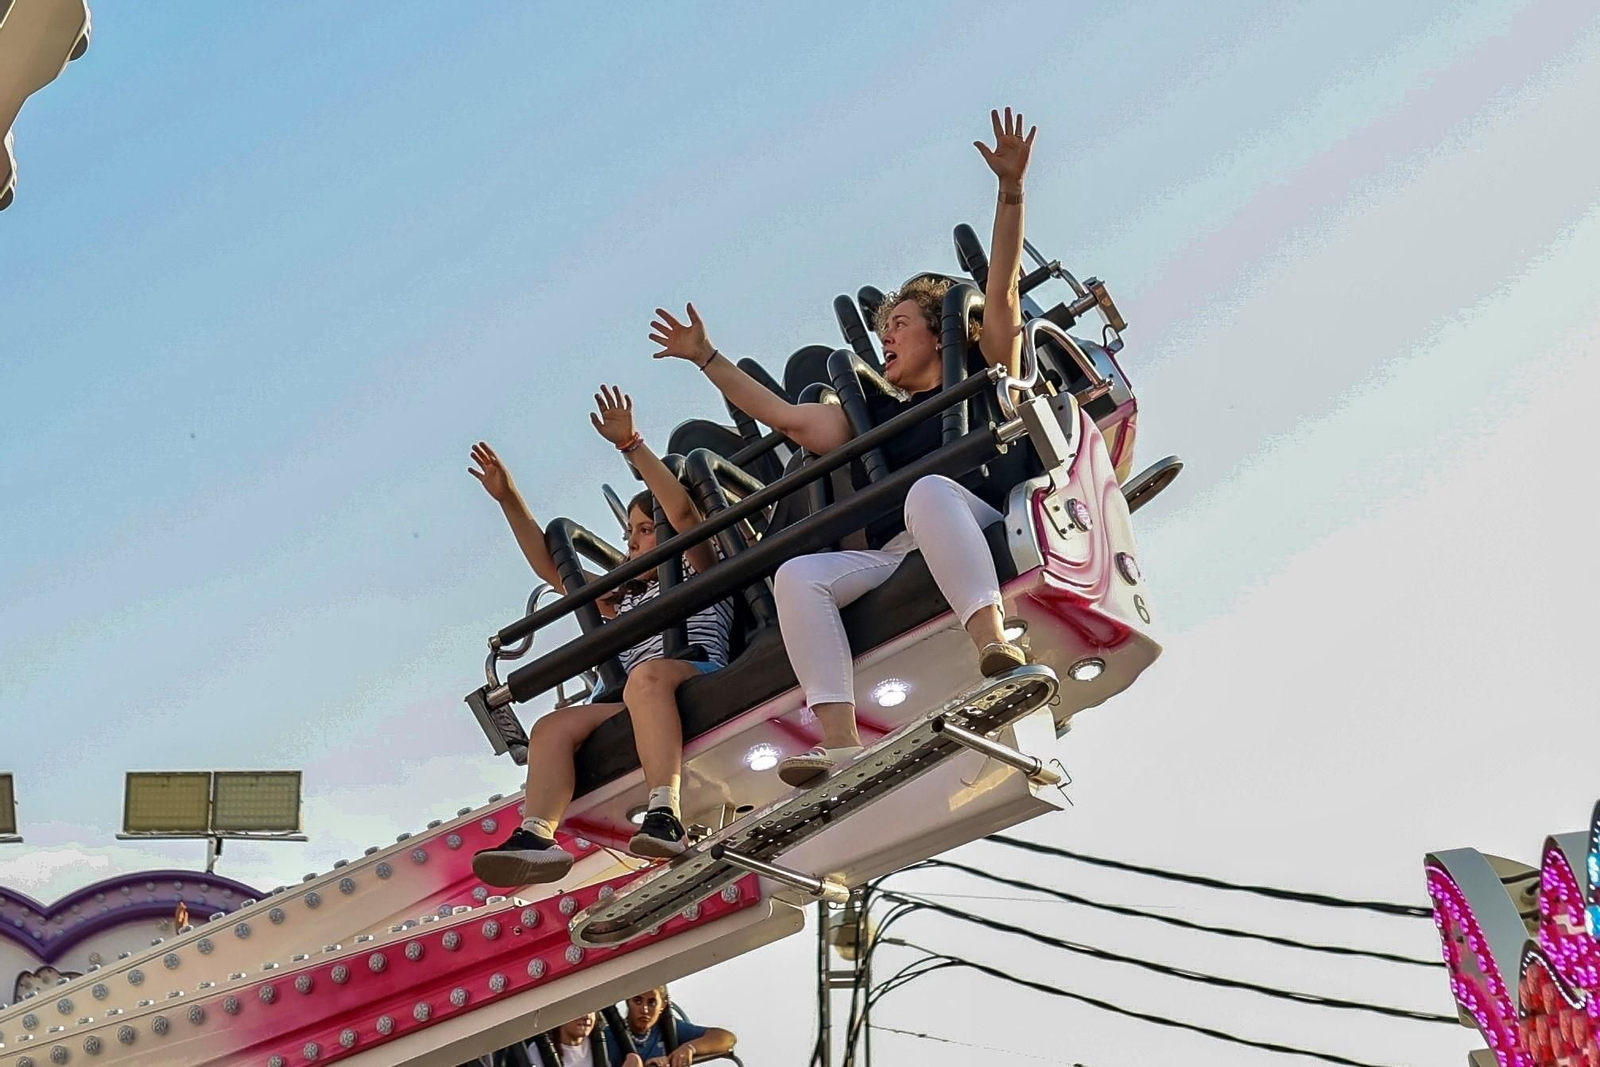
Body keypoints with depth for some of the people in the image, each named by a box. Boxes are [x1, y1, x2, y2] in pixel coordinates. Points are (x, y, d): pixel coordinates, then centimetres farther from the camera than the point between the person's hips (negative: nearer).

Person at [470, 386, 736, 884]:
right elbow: (551, 567, 37)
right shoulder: (625, 598, 39)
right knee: (554, 725, -19)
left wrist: (631, 444, -3)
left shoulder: (700, 573, 21)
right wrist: (510, 500, 32)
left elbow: (682, 510, 3)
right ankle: (536, 836, -43)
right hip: (635, 708, 6)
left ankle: (665, 816, -56)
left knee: (648, 676, -39)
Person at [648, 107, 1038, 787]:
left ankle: (996, 648, -56)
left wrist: (1011, 189, -2)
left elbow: (1002, 291, 8)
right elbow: (784, 417, 32)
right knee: (799, 576, -21)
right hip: (892, 562, 5)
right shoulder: (875, 415, 32)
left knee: (930, 491, -37)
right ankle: (840, 747, -40)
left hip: (978, 535, -5)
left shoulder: (982, 379, 19)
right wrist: (706, 358, 35)